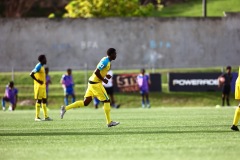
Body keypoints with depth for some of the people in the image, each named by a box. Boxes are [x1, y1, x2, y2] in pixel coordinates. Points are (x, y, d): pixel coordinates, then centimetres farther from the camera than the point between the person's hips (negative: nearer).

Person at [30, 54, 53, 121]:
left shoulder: (42, 66, 15)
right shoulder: (38, 66, -15)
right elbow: (31, 74, -23)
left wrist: (45, 82, 16)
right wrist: (38, 81, -21)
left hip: (43, 86, 10)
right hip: (39, 86, -10)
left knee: (44, 100, 10)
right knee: (38, 100, -7)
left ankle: (46, 116, 13)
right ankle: (37, 117, -4)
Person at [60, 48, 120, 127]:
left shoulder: (106, 60, 13)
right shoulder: (105, 61, -18)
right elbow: (96, 72, -23)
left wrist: (105, 75, 10)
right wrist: (103, 79, -14)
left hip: (92, 82, 10)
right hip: (96, 83, -10)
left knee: (85, 102, 8)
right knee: (107, 101, -2)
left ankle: (65, 108, 6)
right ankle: (109, 122, 3)